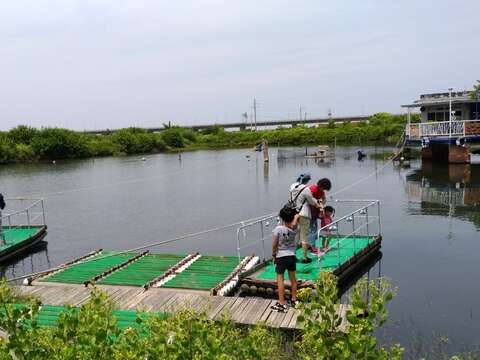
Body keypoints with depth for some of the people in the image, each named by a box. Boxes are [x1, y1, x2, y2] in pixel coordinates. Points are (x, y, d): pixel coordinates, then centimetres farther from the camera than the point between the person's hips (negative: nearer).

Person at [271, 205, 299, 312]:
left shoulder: (278, 229, -19)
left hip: (281, 256, -4)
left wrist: (273, 255, 2)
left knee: (280, 279, 0)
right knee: (293, 278, 16)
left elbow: (274, 245, -10)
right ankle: (294, 300, 28)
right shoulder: (295, 228, -9)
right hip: (292, 256, 4)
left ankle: (281, 303, -1)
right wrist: (296, 216, 28)